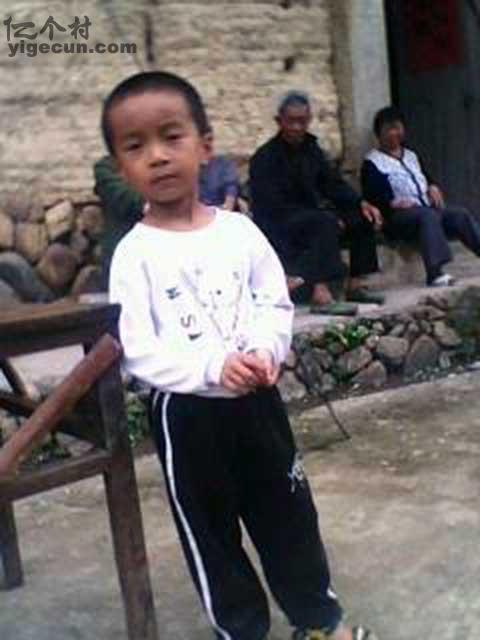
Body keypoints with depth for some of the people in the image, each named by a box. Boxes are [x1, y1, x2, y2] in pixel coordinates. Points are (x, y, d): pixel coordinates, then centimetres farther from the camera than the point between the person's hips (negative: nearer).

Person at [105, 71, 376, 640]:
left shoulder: (238, 230, -3)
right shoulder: (134, 253, -12)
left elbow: (276, 302, 3)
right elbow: (140, 353, -15)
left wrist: (265, 351, -17)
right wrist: (213, 366, -28)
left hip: (255, 397, 3)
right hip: (185, 411, -3)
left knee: (287, 511, 17)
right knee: (208, 531, 12)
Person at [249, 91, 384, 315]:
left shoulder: (311, 149, 10)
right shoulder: (265, 158, -14)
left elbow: (334, 184, 12)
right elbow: (275, 208, -22)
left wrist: (361, 203, -8)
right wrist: (327, 216, -25)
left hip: (310, 216, 8)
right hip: (278, 228, -8)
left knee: (362, 217, -3)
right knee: (325, 221, -33)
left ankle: (356, 285, -2)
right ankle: (321, 294, -43)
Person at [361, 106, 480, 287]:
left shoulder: (411, 155, 27)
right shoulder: (372, 162, 3)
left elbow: (426, 177, 32)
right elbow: (372, 196, -8)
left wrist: (432, 188, 9)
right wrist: (393, 203, -24)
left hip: (427, 208, 7)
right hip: (398, 216, -7)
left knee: (461, 214, -19)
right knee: (428, 215, -37)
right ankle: (435, 273, -50)